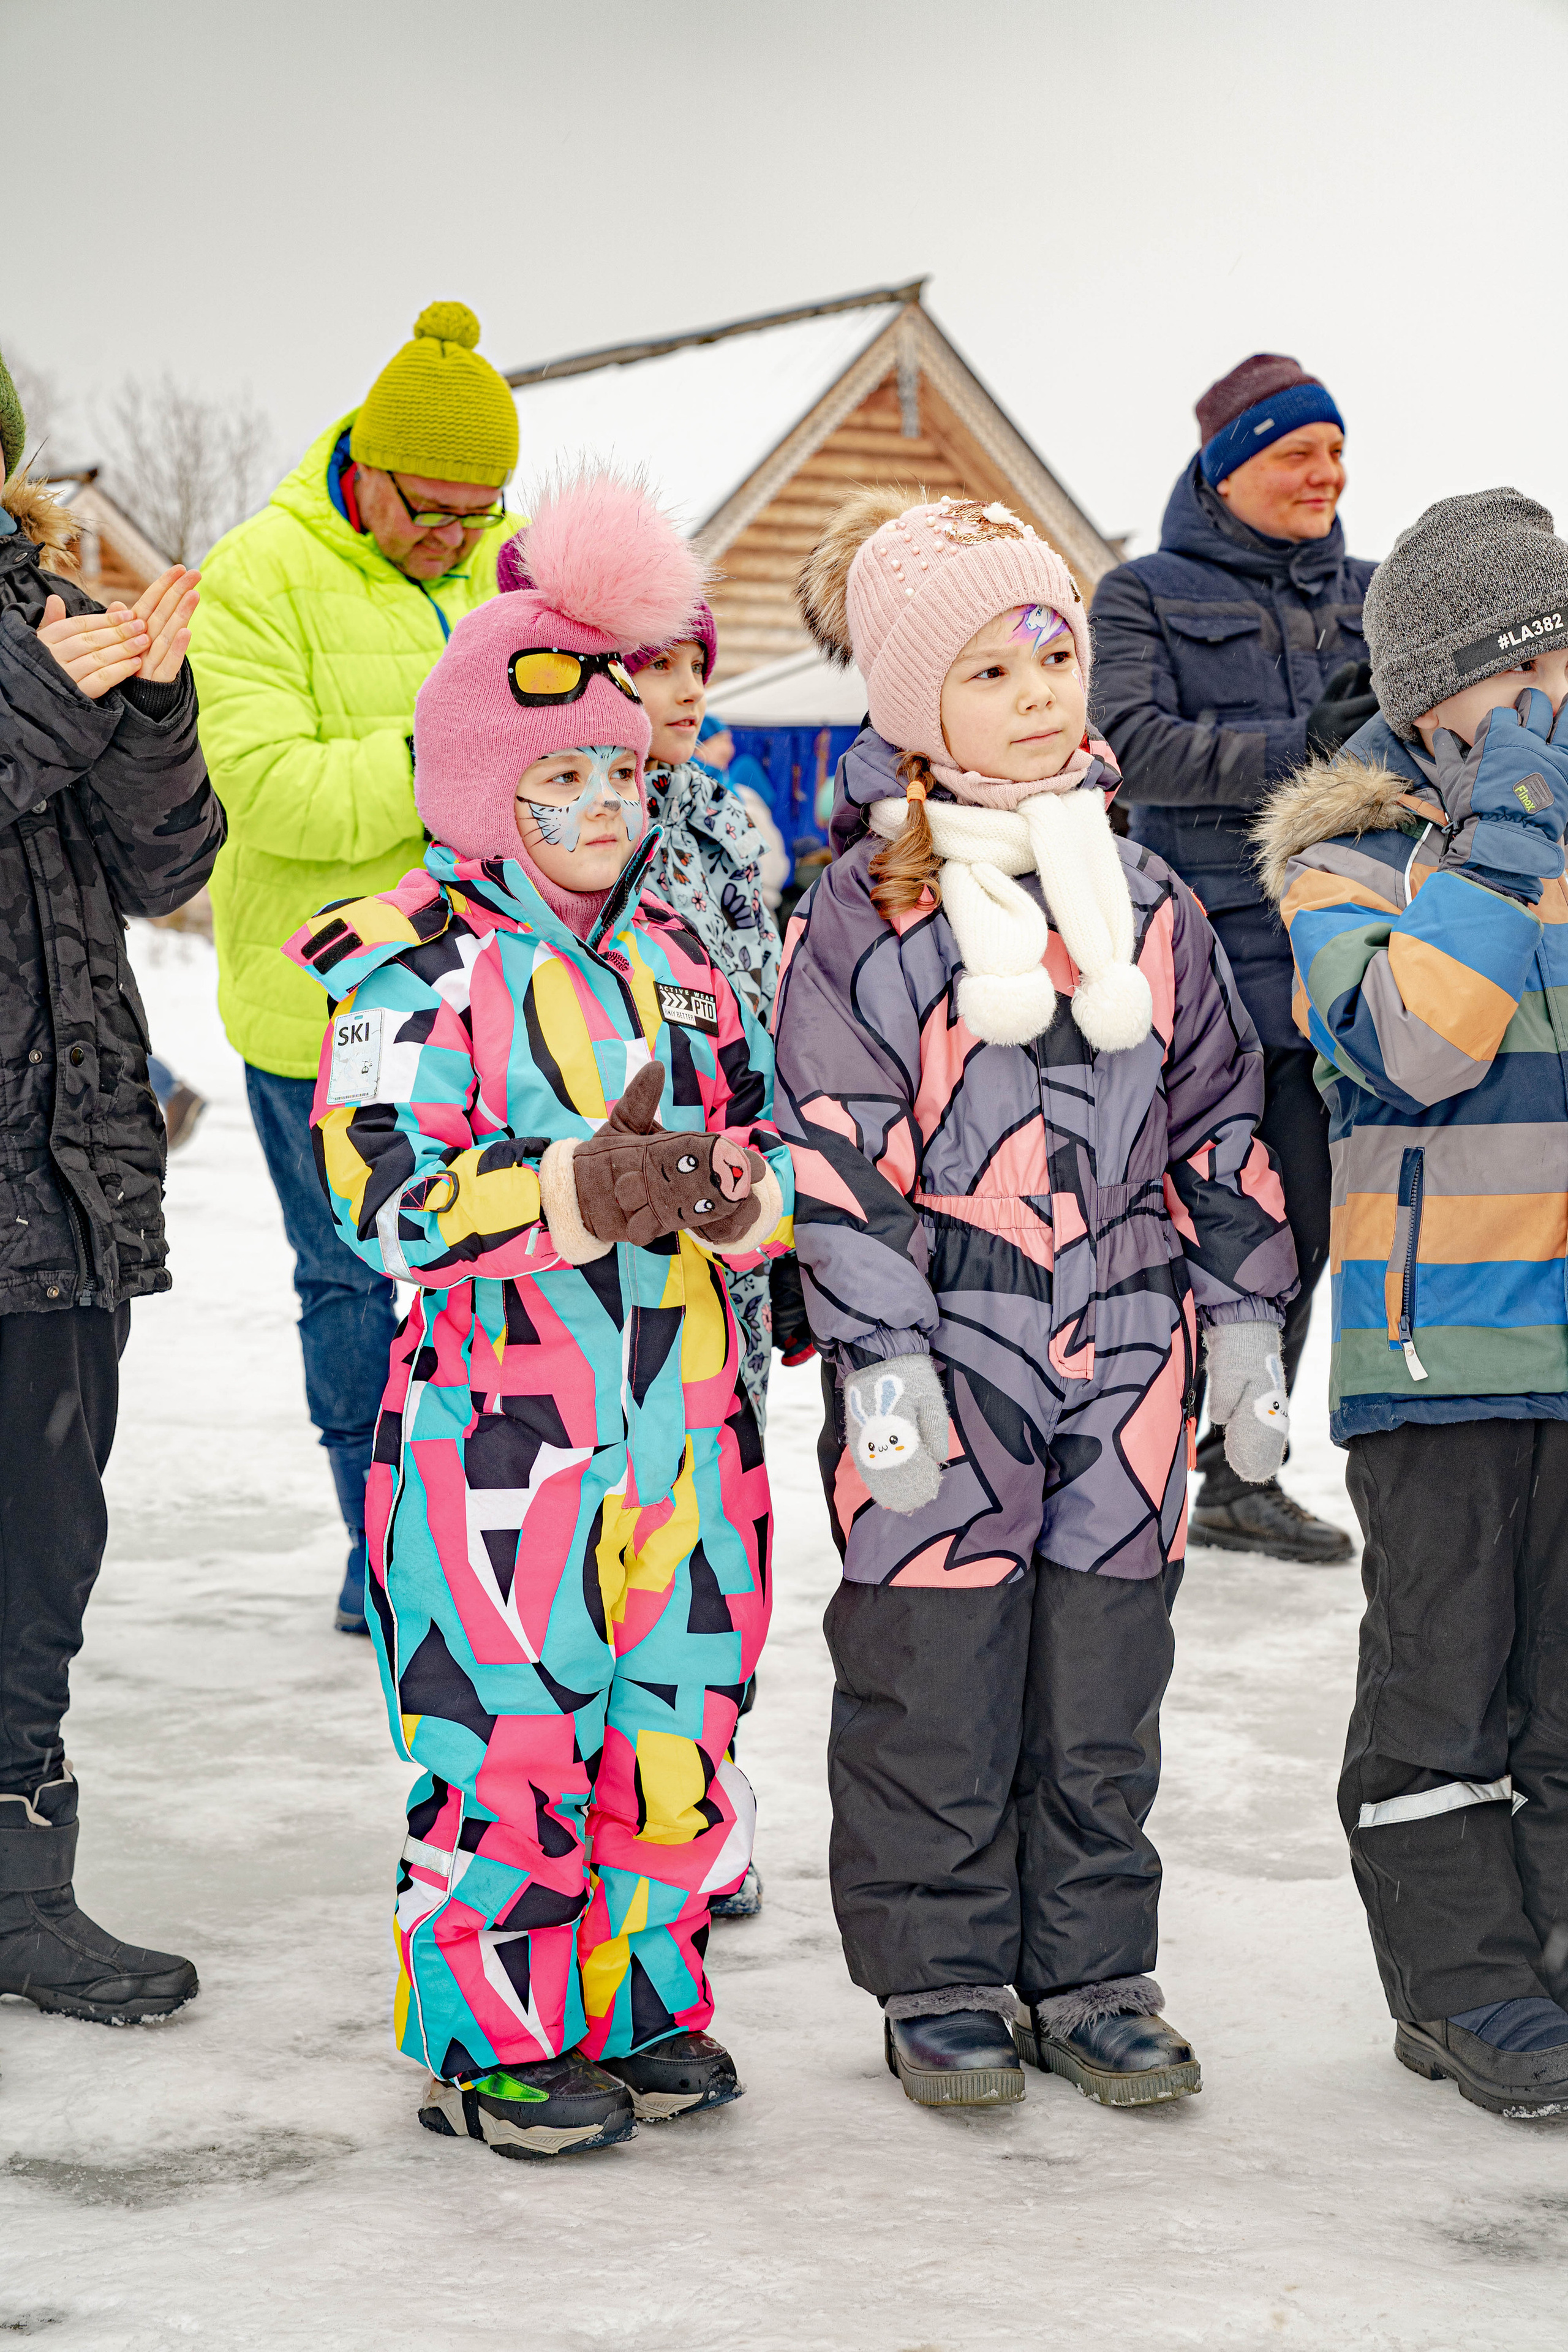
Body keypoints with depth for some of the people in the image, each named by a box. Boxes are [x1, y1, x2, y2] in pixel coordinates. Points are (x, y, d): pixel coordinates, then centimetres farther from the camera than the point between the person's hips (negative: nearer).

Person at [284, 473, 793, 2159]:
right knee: (501, 1734, -1)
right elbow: (385, 1198, -16)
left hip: (679, 1408, 6)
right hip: (496, 1418, -6)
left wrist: (737, 1194, -6)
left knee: (677, 1718, 12)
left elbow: (762, 1134, 18)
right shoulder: (416, 964, -8)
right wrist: (581, 1192, -26)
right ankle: (490, 2033, 14)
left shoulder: (673, 953, 13)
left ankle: (644, 1999, 28)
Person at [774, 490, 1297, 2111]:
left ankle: (1094, 1972, 22)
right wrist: (881, 1357, -13)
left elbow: (1218, 1116, 14)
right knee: (934, 1679, 2)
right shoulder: (863, 912, -4)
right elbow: (833, 1153, -7)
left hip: (1123, 1352, 4)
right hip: (943, 1355, -4)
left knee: (1104, 1680, 10)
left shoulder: (1144, 900, 9)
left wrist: (1243, 1318, 11)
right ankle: (941, 1981, 17)